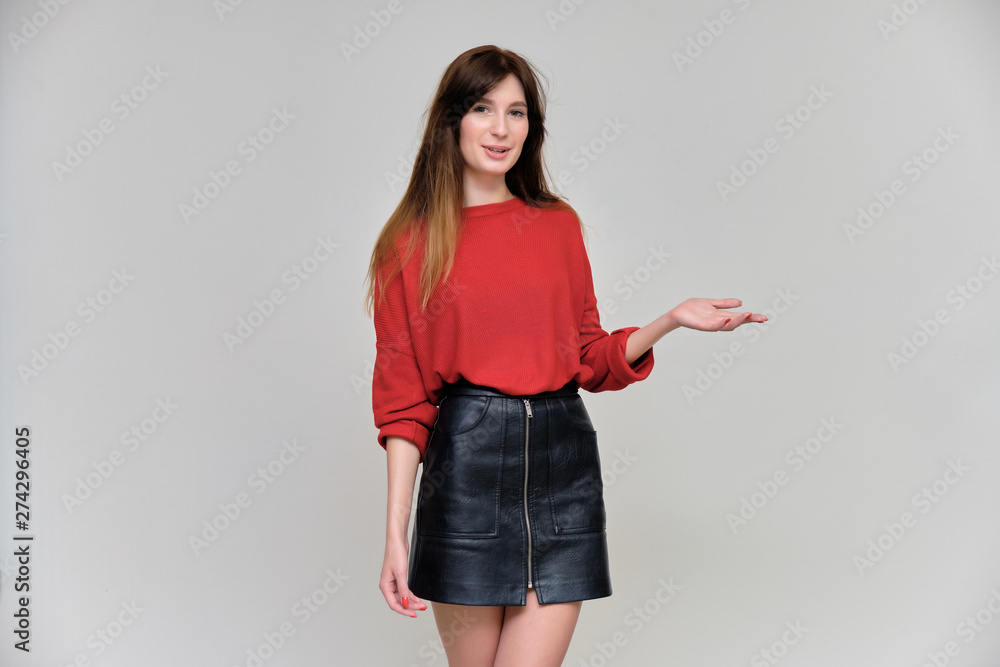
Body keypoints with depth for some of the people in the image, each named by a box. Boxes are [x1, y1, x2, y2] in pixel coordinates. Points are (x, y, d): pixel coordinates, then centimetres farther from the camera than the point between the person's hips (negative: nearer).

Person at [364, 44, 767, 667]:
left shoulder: (560, 225, 10)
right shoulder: (411, 243, 1)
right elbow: (401, 399, 0)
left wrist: (672, 320, -1)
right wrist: (396, 533, -5)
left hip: (562, 460, 2)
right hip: (466, 461, -2)